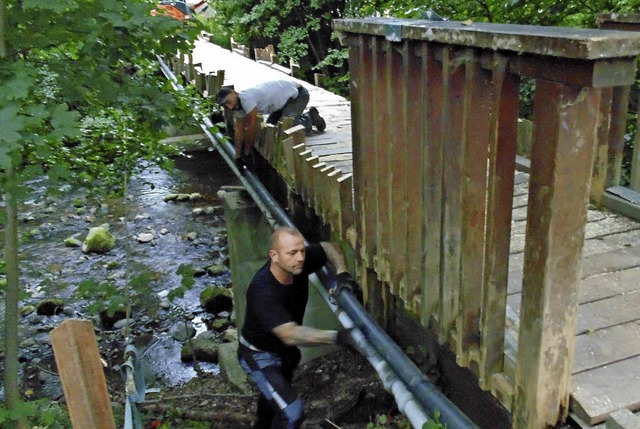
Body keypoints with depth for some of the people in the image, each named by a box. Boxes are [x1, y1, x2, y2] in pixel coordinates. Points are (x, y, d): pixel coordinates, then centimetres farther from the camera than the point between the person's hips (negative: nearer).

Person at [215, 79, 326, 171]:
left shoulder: (246, 97, -30)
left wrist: (246, 152, -14)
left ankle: (310, 118, 4)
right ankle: (304, 117, 23)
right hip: (286, 97, 9)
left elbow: (251, 127, -26)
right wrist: (237, 156, 1)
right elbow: (239, 130, 3)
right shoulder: (238, 105, -2)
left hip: (297, 94, -9)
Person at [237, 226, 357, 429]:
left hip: (284, 349, 7)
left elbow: (329, 247, -5)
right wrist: (336, 337, -62)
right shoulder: (262, 291, -42)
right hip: (259, 355, -7)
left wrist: (341, 271, -25)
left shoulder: (297, 263, -23)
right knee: (291, 411, -19)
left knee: (274, 393, 33)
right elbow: (290, 334, -52)